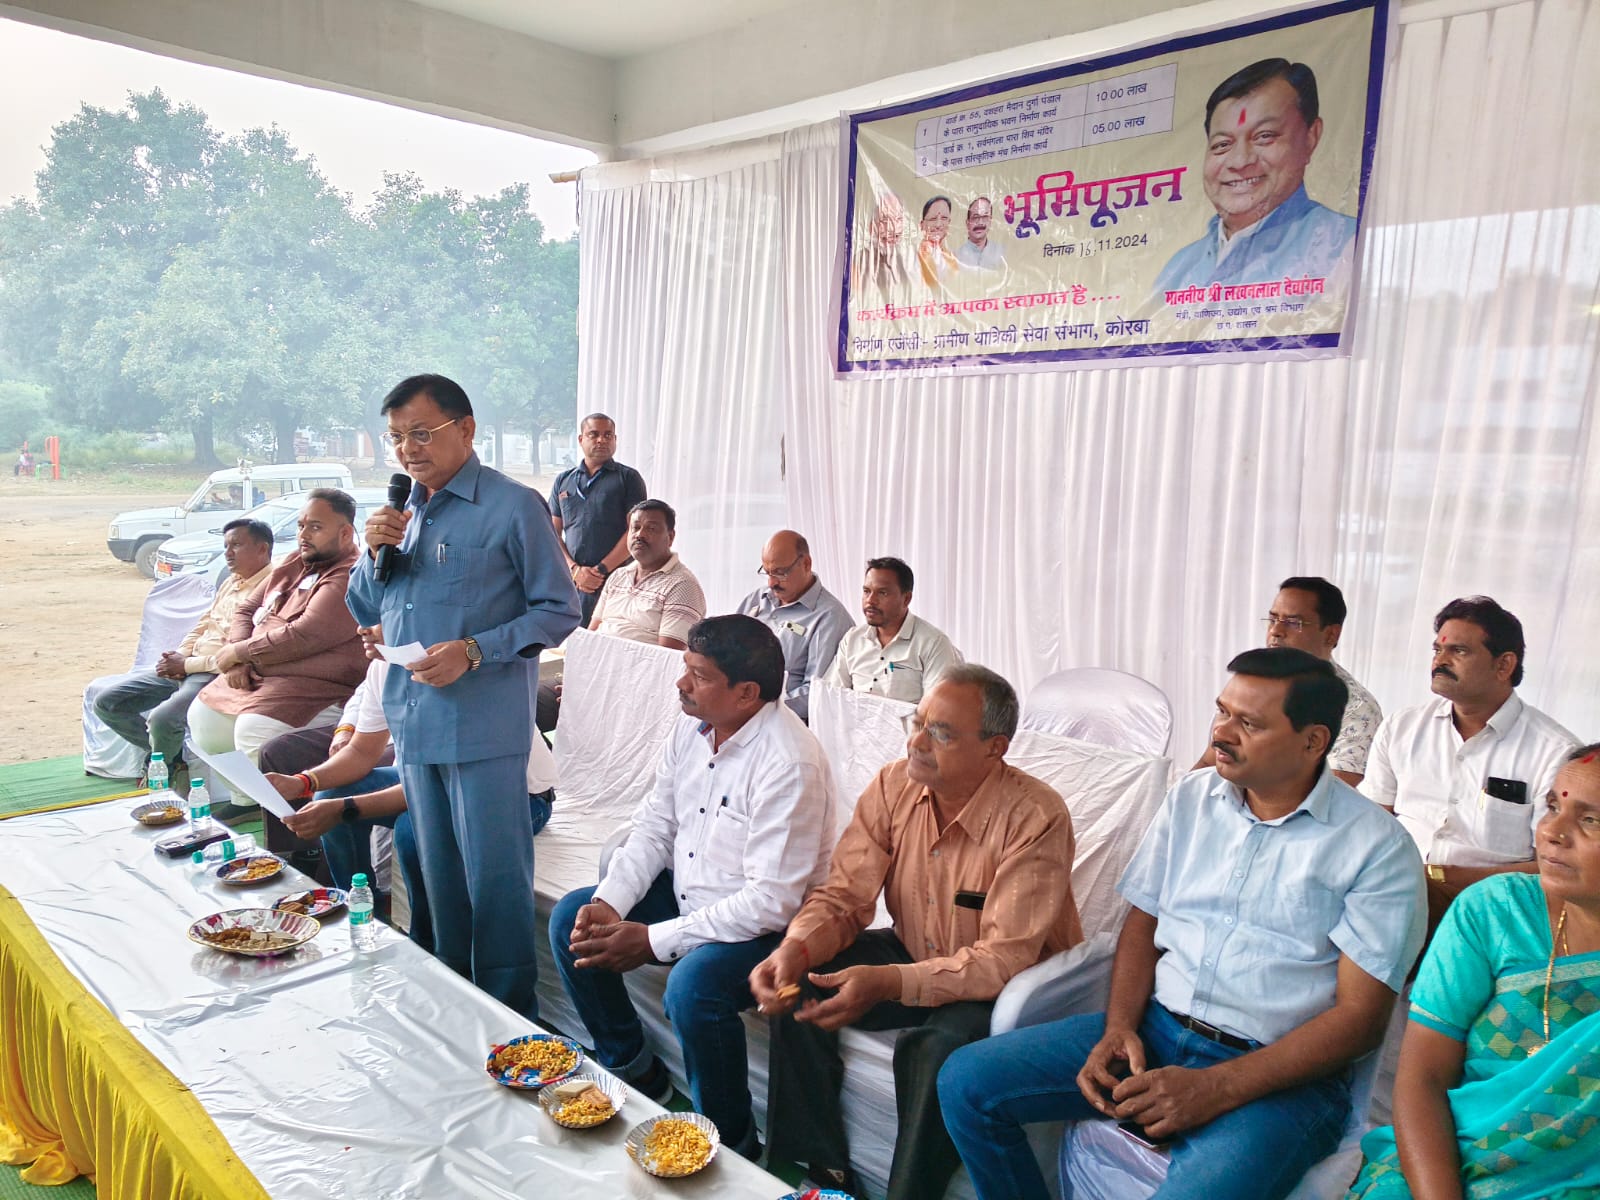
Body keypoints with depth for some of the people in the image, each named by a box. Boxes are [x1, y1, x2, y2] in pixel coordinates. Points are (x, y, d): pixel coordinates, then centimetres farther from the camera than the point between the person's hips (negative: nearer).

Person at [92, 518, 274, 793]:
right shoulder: (230, 582, 19)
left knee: (162, 718, -32)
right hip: (184, 669, 10)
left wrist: (187, 664, -13)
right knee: (107, 703, 4)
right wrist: (179, 656, 3)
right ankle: (170, 756, 12)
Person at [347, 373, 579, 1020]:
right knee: (439, 877, 18)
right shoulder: (402, 511, 14)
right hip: (412, 723, 7)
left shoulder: (514, 506, -7)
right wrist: (375, 553, -2)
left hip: (483, 728, -7)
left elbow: (559, 610, -9)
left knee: (495, 880, 0)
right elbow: (364, 611, 18)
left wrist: (473, 651, -20)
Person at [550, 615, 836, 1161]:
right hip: (687, 895, 9)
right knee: (572, 919, 2)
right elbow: (653, 827, 7)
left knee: (693, 984, -34)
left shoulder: (789, 764, -28)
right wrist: (609, 903, -10)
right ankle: (635, 1073, 19)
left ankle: (733, 1151, -7)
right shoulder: (691, 727, -2)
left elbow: (771, 902, -28)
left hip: (765, 926, -8)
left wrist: (651, 939, -25)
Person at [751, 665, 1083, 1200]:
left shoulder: (1035, 818, -25)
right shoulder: (894, 786, -8)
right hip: (914, 955, 6)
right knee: (800, 986, -13)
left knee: (936, 1046, -34)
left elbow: (1006, 958, -28)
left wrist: (889, 983, -39)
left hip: (1011, 985, -6)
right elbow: (844, 895, -6)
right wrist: (795, 949, -28)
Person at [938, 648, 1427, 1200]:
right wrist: (1119, 1027, -6)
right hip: (1155, 1028, 5)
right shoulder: (1191, 797, 8)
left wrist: (1216, 1089, -19)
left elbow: (1360, 1016, -11)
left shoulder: (1377, 848, -7)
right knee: (966, 1081, -8)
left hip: (1280, 1071, -5)